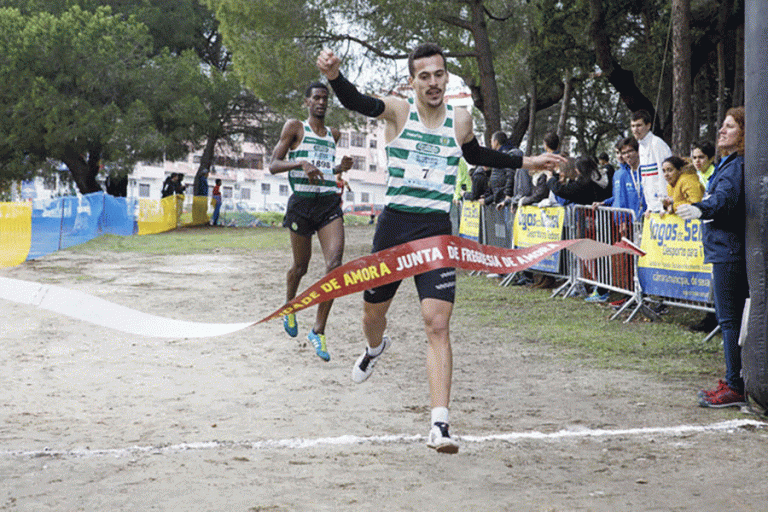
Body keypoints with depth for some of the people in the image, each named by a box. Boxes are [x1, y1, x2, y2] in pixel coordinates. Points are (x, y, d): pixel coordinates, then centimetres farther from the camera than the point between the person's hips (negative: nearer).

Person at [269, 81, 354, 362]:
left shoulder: (334, 134, 19)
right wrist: (301, 163, -18)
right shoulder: (294, 128, 4)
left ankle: (318, 330, -9)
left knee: (335, 262, -15)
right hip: (302, 202, -3)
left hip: (330, 202, 3)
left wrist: (341, 168, 10)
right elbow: (273, 165, -1)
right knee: (301, 265, 8)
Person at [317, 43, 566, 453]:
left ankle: (439, 424, -15)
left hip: (436, 232, 0)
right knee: (373, 312, 17)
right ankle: (375, 348, 56)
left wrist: (525, 162, 28)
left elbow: (476, 155, 27)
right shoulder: (399, 111, -5)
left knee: (437, 325, -13)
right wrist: (334, 76, -47)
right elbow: (357, 103, -26)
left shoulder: (461, 120, 5)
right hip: (393, 226, 0)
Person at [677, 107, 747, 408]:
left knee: (729, 318, -9)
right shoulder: (729, 162, 18)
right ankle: (734, 382, 21)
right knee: (731, 318, 14)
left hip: (729, 251, -11)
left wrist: (701, 209, -46)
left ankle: (735, 387, -7)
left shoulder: (738, 165, -14)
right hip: (725, 250, 11)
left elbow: (726, 197, -31)